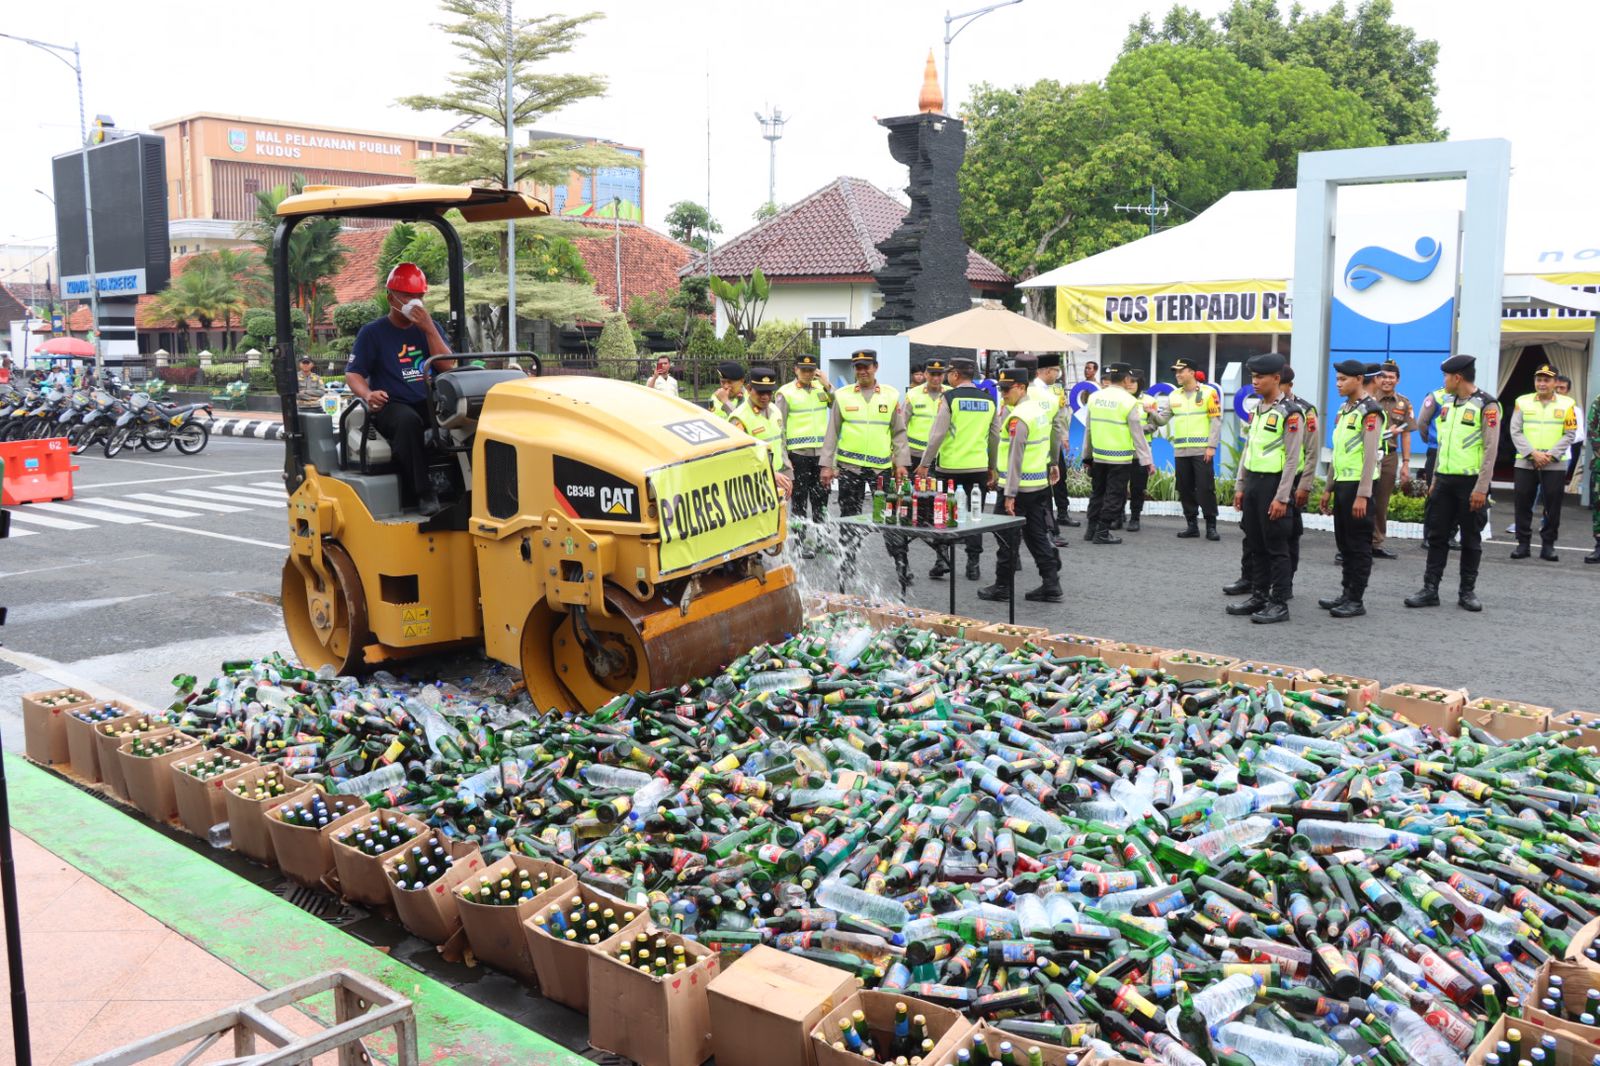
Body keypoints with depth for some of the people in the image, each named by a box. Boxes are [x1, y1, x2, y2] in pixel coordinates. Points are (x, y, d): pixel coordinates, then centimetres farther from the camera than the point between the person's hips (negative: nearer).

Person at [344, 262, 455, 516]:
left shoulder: (430, 328, 16)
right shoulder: (373, 332, 6)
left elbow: (447, 367, 3)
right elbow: (353, 374, 3)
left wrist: (429, 329, -7)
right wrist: (367, 394, -19)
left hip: (429, 404, 3)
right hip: (390, 406, -3)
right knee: (408, 419, -39)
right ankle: (424, 494, -36)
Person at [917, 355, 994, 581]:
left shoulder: (949, 397, -8)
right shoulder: (989, 401, 5)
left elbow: (937, 434, -11)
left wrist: (925, 463, -2)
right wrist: (992, 467, 21)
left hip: (949, 465, -3)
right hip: (978, 466, 3)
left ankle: (944, 560, 4)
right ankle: (973, 564, 10)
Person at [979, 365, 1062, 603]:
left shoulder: (1018, 417, -18)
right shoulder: (1041, 404, 9)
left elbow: (1015, 457, -21)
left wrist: (1010, 493, -21)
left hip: (1019, 486, -9)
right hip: (1040, 483, 9)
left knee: (1008, 538, 3)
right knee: (1037, 535, 13)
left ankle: (1002, 587, 12)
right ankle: (1051, 585, 12)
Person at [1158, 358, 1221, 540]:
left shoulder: (1208, 393, -2)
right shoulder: (1173, 396, 11)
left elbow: (1216, 421, -5)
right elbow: (1162, 420, 10)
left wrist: (1212, 446, -12)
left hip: (1202, 451, -5)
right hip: (1180, 451, 5)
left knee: (1206, 489, -5)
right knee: (1185, 489, 7)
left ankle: (1211, 526, 2)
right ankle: (1192, 525, 16)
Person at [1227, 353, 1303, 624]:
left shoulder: (1290, 413, -12)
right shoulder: (1257, 410, 13)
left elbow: (1292, 458, -15)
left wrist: (1282, 497, -17)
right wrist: (1240, 486, 15)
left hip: (1274, 483, -8)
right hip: (1253, 481, 8)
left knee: (1276, 546, -2)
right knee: (1254, 544, 12)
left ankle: (1279, 604, 4)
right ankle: (1259, 596, 22)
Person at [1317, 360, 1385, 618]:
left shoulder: (1370, 411, -12)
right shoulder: (1343, 410, 15)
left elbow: (1371, 455, -18)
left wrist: (1362, 495, -22)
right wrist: (1328, 488, 19)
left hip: (1358, 486, -9)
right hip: (1342, 484, 9)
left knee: (1359, 545, -2)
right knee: (1343, 542, 13)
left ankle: (1356, 600, 4)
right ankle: (1346, 594, 21)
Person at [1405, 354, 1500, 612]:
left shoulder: (1487, 405, -10)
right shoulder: (1447, 403, 11)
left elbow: (1490, 449, -14)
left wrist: (1481, 488, -18)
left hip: (1470, 482, -6)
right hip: (1444, 480, 7)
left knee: (1471, 539, 5)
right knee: (1436, 536, 6)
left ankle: (1467, 591, 15)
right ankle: (1430, 590, 10)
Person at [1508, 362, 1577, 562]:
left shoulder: (1566, 404, 2)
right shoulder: (1522, 402, 4)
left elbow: (1570, 435, 0)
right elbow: (1516, 432, -1)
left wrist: (1550, 455, -11)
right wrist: (1533, 453, -12)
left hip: (1555, 465, -1)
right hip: (1525, 463, 1)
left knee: (1553, 506, 2)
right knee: (1523, 504, 3)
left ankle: (1548, 545, 12)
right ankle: (1523, 544, 12)